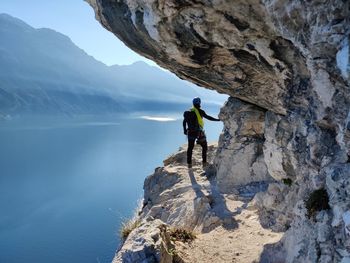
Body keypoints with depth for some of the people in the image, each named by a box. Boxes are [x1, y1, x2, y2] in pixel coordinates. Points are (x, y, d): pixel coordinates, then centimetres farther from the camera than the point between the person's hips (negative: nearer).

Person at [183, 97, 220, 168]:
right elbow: (207, 117, -15)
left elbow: (184, 122, 14)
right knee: (204, 146, 11)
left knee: (190, 148, 13)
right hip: (199, 132, -5)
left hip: (190, 132, 5)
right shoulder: (199, 111, -9)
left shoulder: (188, 112, 8)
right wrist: (217, 120, -10)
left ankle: (189, 164, 15)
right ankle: (204, 162, 9)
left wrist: (185, 130, 26)